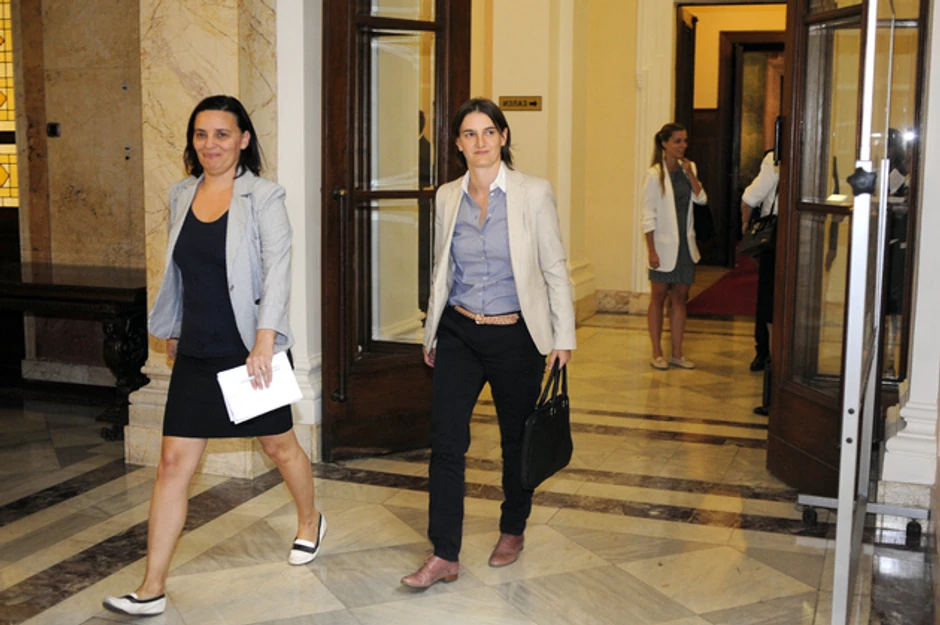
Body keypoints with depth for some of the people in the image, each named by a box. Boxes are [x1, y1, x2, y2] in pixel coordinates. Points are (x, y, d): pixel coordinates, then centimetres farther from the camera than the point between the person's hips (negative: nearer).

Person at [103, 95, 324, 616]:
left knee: (279, 446, 15)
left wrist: (264, 341, -29)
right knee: (173, 463, 1)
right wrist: (172, 331, 22)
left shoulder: (262, 196, -11)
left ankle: (310, 522, 45)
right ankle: (152, 589, 6)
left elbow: (278, 267, -20)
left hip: (250, 352, -4)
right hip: (196, 354, 4)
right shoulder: (181, 196, 6)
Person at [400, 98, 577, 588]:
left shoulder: (534, 193, -6)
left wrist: (563, 336, -4)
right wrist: (432, 333, 16)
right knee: (445, 441, -4)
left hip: (516, 336, -2)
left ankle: (513, 531, 35)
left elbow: (554, 268, -3)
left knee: (516, 440, 12)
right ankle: (444, 556, 3)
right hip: (459, 334, 3)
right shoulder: (447, 197, 4)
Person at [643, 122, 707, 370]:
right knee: (659, 297, 5)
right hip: (664, 245, -5)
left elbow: (701, 199, -1)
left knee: (680, 298, 9)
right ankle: (657, 353, 13)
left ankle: (677, 353, 16)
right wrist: (651, 250, -16)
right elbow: (649, 215, -12)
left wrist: (690, 174, -10)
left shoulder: (688, 168, 7)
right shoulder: (655, 174, -10)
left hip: (685, 244, 5)